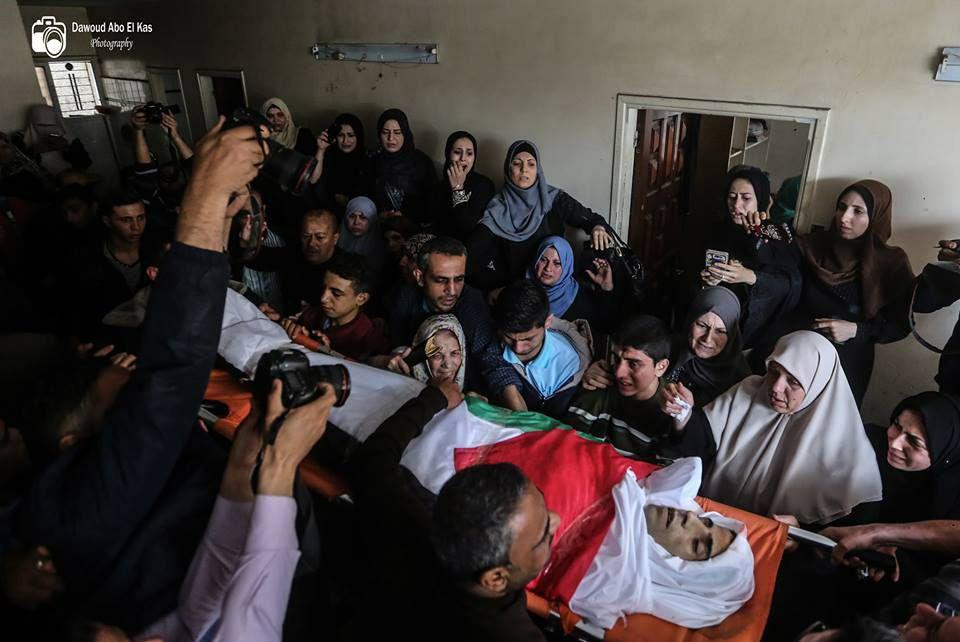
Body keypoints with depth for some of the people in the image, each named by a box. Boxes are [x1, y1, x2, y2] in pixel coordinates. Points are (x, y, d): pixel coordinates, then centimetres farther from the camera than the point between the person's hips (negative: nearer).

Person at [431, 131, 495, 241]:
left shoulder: (484, 185, -6)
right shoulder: (440, 186, 7)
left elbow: (467, 226, -15)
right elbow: (437, 227, 5)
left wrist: (458, 188, -13)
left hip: (472, 245, -3)